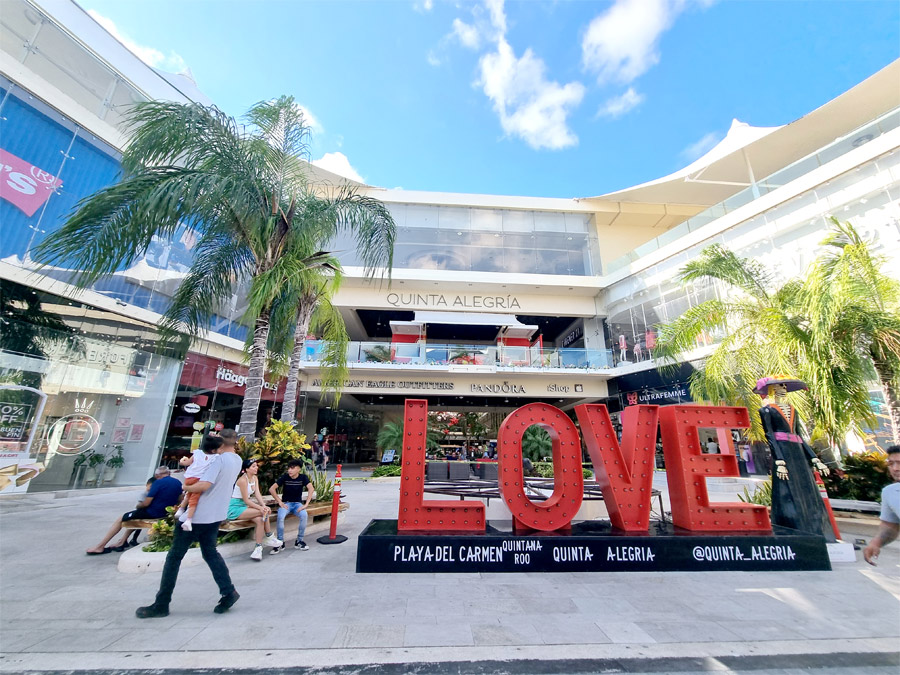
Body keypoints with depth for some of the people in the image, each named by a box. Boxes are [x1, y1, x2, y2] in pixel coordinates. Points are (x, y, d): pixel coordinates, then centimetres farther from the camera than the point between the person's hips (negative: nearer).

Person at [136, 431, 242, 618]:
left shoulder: (219, 459, -21)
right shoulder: (237, 461, 5)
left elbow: (204, 485, -30)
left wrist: (185, 487, -12)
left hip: (197, 515, -8)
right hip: (216, 516, 8)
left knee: (174, 557, 8)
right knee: (210, 553, 18)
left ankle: (161, 605, 19)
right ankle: (229, 592, 12)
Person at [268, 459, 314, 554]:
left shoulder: (303, 477, -7)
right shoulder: (285, 477, -6)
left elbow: (310, 489, -18)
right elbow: (271, 489, -7)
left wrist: (306, 504, -27)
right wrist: (280, 502, -13)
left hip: (297, 503, 0)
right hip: (286, 503, 0)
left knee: (304, 515, -30)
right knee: (280, 516, -33)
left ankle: (299, 541, -8)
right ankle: (280, 543, -12)